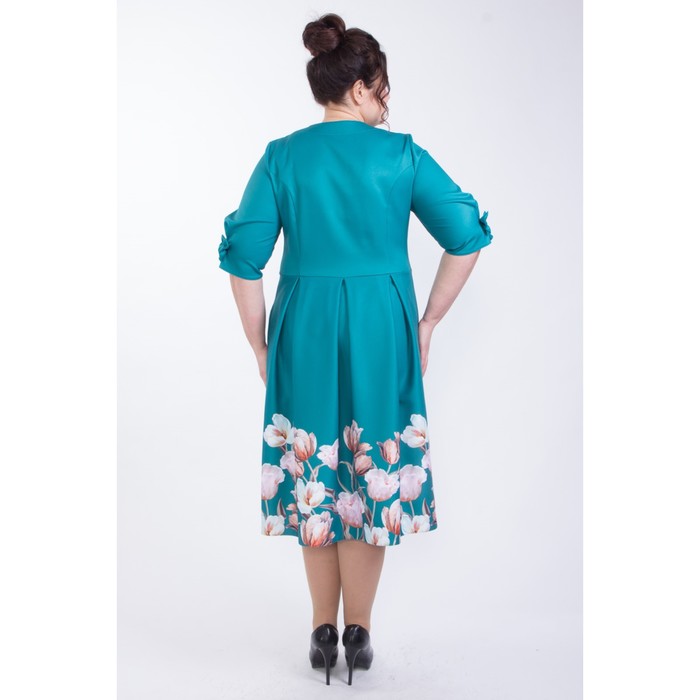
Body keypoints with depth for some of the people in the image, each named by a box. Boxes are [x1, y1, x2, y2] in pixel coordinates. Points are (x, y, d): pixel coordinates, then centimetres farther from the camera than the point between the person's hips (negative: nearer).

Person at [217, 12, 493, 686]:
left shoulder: (283, 157, -1)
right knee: (375, 477, 12)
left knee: (313, 476, 15)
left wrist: (260, 346, 4)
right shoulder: (402, 155, -2)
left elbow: (243, 258, -5)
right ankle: (358, 632, 22)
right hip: (382, 329, 0)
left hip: (306, 329, 1)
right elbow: (467, 239, -3)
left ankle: (322, 631, 25)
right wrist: (428, 322, 5)